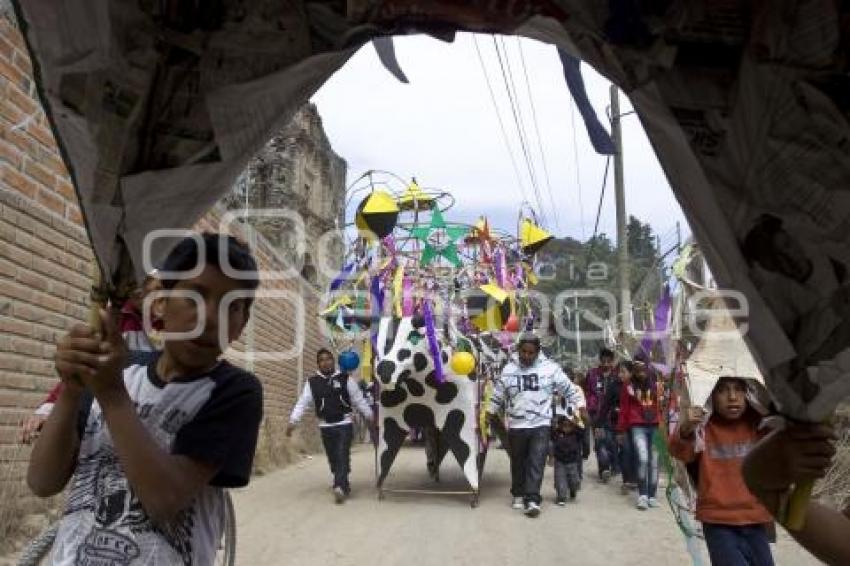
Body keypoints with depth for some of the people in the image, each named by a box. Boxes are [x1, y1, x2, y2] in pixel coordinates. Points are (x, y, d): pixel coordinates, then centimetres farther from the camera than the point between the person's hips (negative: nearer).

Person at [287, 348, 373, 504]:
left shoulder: (345, 379, 0)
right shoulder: (312, 383, 4)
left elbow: (359, 400, 4)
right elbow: (302, 403, -1)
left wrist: (370, 417, 3)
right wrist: (292, 422, -11)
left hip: (344, 424, -2)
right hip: (325, 427, 3)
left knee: (342, 456, -15)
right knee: (333, 459, 7)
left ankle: (339, 486, -23)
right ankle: (345, 487, 22)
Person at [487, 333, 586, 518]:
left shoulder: (550, 368, -5)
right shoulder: (508, 370, 1)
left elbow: (570, 389, 3)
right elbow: (497, 396, 13)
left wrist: (580, 407, -1)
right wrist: (490, 415, 16)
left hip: (541, 424, -2)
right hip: (516, 425, 2)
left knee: (536, 462, -10)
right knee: (518, 463, 13)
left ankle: (532, 500, -9)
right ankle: (519, 495, 29)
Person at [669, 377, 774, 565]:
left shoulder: (759, 426, 0)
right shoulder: (704, 427, -7)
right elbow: (680, 451, -21)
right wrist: (685, 430, -43)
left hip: (756, 521, 3)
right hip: (718, 523, -3)